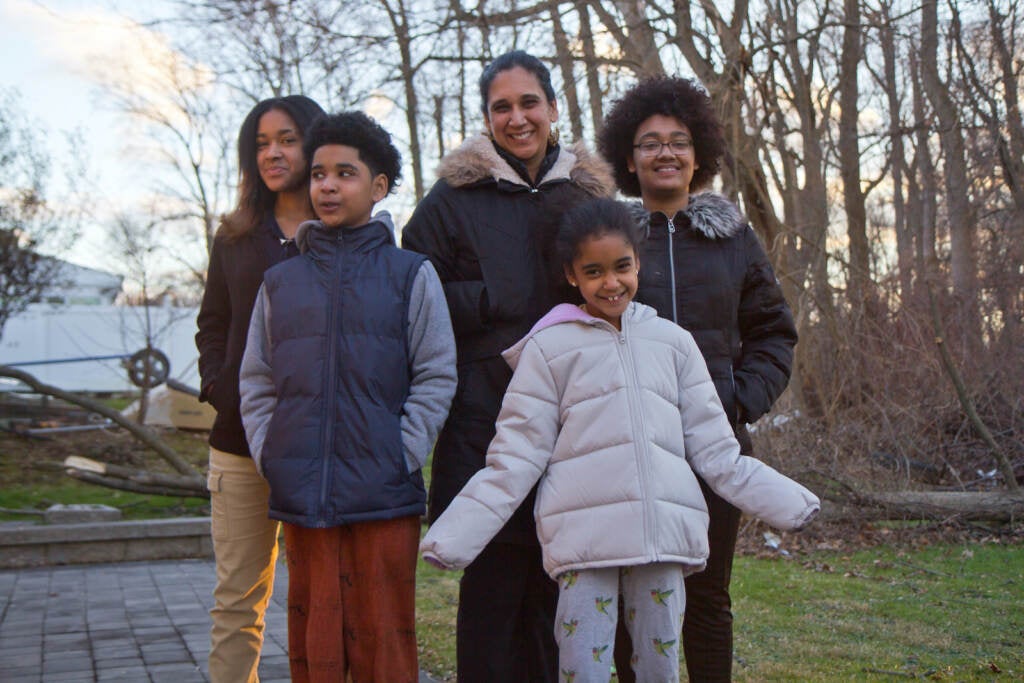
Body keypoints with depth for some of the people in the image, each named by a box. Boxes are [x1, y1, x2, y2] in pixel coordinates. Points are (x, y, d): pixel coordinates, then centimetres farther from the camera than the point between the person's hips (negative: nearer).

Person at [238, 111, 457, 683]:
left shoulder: (411, 275, 4)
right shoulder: (281, 282, 12)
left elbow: (437, 377, 1)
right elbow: (257, 382, 15)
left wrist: (402, 456, -8)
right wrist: (268, 454, 2)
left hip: (384, 496, -2)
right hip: (301, 499, 3)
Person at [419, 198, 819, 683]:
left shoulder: (673, 342, 11)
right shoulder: (549, 348, 3)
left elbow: (715, 450, 15)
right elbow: (515, 459, 2)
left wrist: (787, 501, 11)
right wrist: (453, 536, -6)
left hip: (663, 534, 3)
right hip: (583, 541, -2)